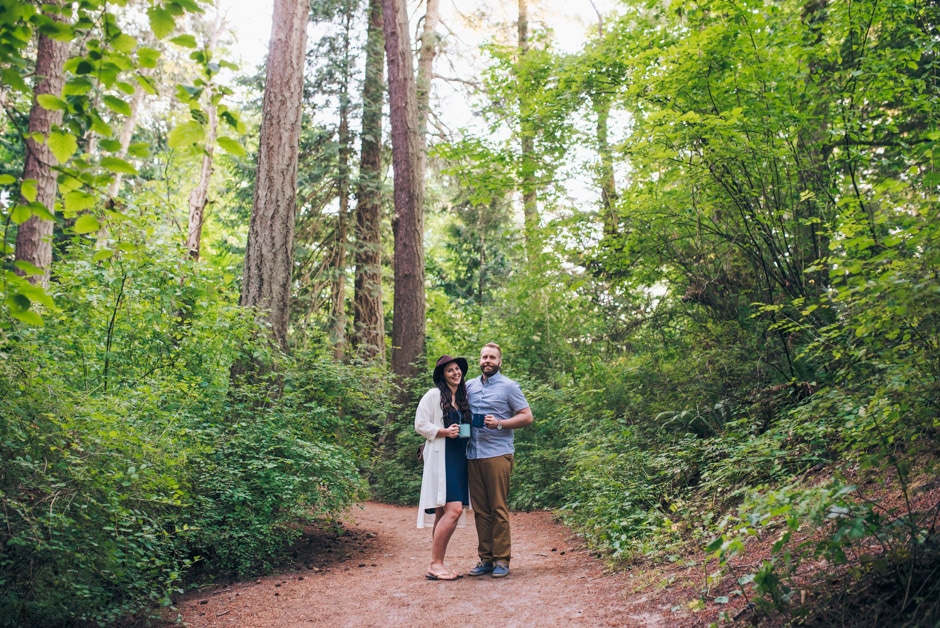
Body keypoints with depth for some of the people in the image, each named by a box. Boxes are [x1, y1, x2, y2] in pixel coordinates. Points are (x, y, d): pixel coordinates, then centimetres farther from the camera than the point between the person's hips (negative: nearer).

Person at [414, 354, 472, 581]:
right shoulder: (433, 395, -4)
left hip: (459, 459, 7)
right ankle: (434, 565, -8)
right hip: (441, 458, -7)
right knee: (453, 509, -16)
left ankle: (438, 564, 12)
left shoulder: (463, 397, 16)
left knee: (444, 513, 8)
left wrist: (467, 433, 8)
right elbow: (420, 425, -6)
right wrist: (444, 432, -16)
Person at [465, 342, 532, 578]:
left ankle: (502, 560, 4)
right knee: (480, 509, 7)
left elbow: (527, 416, -2)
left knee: (498, 509, -3)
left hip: (497, 454, -5)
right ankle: (485, 558, 14)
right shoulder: (469, 386, 15)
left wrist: (500, 423, -14)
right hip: (473, 454, 5)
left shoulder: (508, 386, 1)